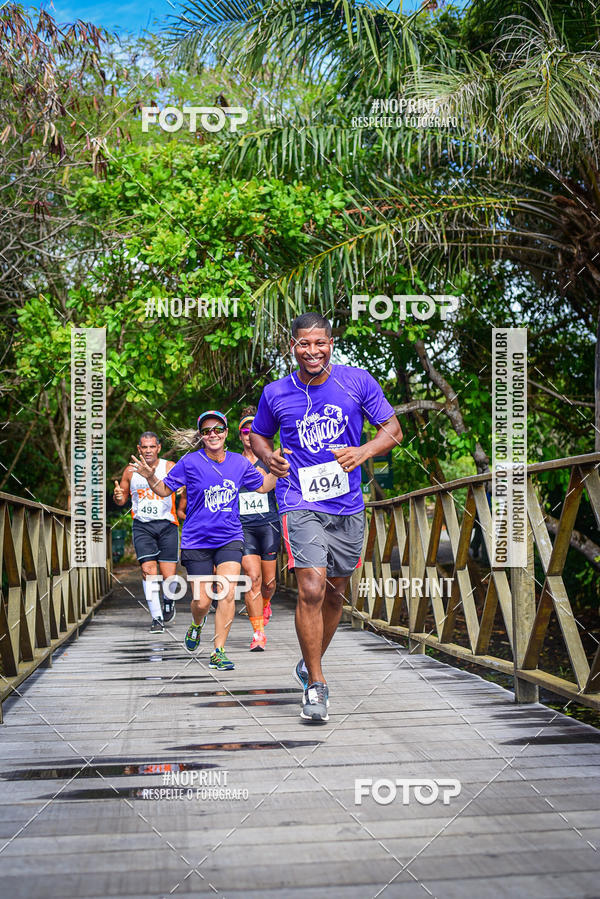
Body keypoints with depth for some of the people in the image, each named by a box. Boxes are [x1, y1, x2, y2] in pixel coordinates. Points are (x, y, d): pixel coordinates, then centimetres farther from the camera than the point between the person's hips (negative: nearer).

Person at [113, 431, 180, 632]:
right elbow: (123, 499, 18)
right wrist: (117, 497, -6)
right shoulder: (131, 470, 7)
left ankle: (168, 602, 29)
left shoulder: (169, 467, -1)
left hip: (167, 524, -1)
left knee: (169, 575, -4)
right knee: (148, 569, -13)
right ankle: (157, 618, -5)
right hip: (142, 525, 1)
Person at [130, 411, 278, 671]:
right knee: (202, 602, 1)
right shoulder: (190, 462, -8)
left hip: (229, 539, 2)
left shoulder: (239, 462, 2)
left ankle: (218, 653, -3)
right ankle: (197, 625, 39)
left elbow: (263, 486, 17)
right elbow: (164, 489, 0)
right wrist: (150, 477, -19)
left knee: (227, 594, -14)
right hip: (197, 540, -1)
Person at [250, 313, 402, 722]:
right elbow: (258, 435, 17)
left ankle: (311, 663, 37)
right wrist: (269, 457, -5)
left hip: (348, 506, 2)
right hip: (300, 502, -2)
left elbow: (393, 430, 4)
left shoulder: (358, 381, -1)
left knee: (335, 593, 13)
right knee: (312, 589, -17)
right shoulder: (276, 393, 1)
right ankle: (315, 685, -4)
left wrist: (362, 452, -16)